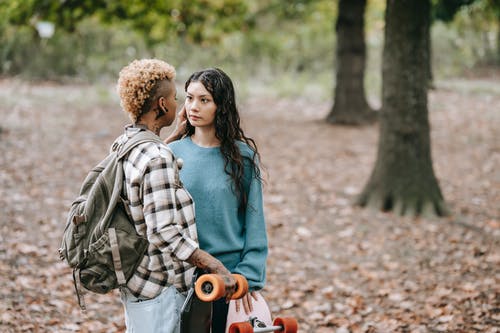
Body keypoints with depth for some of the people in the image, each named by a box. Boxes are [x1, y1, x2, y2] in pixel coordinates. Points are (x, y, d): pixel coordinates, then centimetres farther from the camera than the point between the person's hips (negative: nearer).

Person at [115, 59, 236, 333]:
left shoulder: (122, 146, 5)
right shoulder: (158, 158, -24)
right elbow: (164, 233, -27)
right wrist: (215, 266, -28)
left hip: (133, 282, 10)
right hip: (159, 289, -10)